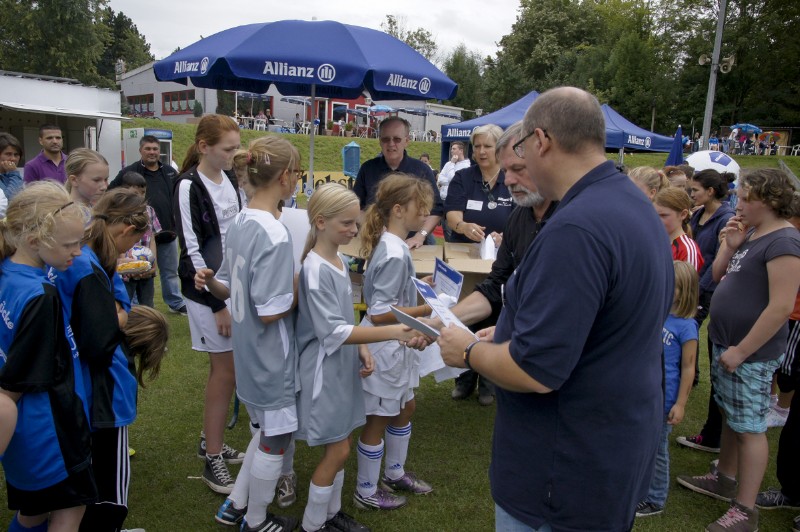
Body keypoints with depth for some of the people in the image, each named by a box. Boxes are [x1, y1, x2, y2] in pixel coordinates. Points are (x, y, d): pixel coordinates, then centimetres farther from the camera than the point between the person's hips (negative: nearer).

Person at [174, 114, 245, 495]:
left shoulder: (229, 179, 7)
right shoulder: (189, 186, -14)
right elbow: (192, 250, -16)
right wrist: (217, 305, -16)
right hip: (208, 290, -7)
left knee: (224, 366, 15)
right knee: (226, 370, -2)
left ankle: (210, 440, 32)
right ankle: (213, 461, 12)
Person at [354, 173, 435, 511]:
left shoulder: (390, 244, 3)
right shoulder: (395, 254, -26)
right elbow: (379, 313, -27)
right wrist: (426, 309, -26)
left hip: (396, 344, 10)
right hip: (383, 347, -10)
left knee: (405, 408, 24)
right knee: (379, 419, 7)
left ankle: (394, 473, 44)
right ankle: (366, 492, 27)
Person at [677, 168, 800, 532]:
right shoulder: (751, 233, 10)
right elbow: (718, 276, 14)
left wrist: (741, 351, -21)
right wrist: (729, 245, -3)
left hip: (751, 353, -9)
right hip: (725, 342, 9)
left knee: (749, 428, 0)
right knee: (729, 416, 20)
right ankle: (725, 480, 36)